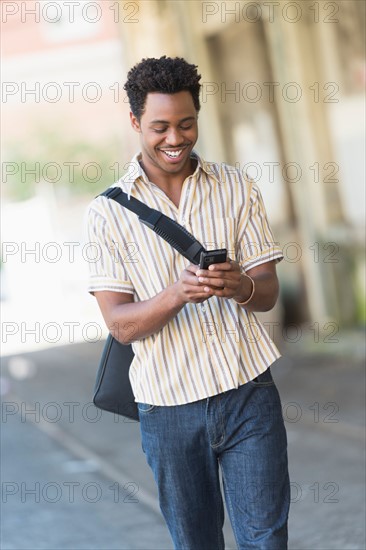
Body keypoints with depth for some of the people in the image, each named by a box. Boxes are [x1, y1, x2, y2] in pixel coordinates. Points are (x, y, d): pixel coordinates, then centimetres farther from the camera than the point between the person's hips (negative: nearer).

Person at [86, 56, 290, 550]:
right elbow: (121, 324, -7)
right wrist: (177, 294, -27)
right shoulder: (110, 211, -3)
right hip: (169, 404, 0)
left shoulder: (237, 188, 3)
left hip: (249, 394, 1)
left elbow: (269, 292, 2)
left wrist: (241, 286, -22)